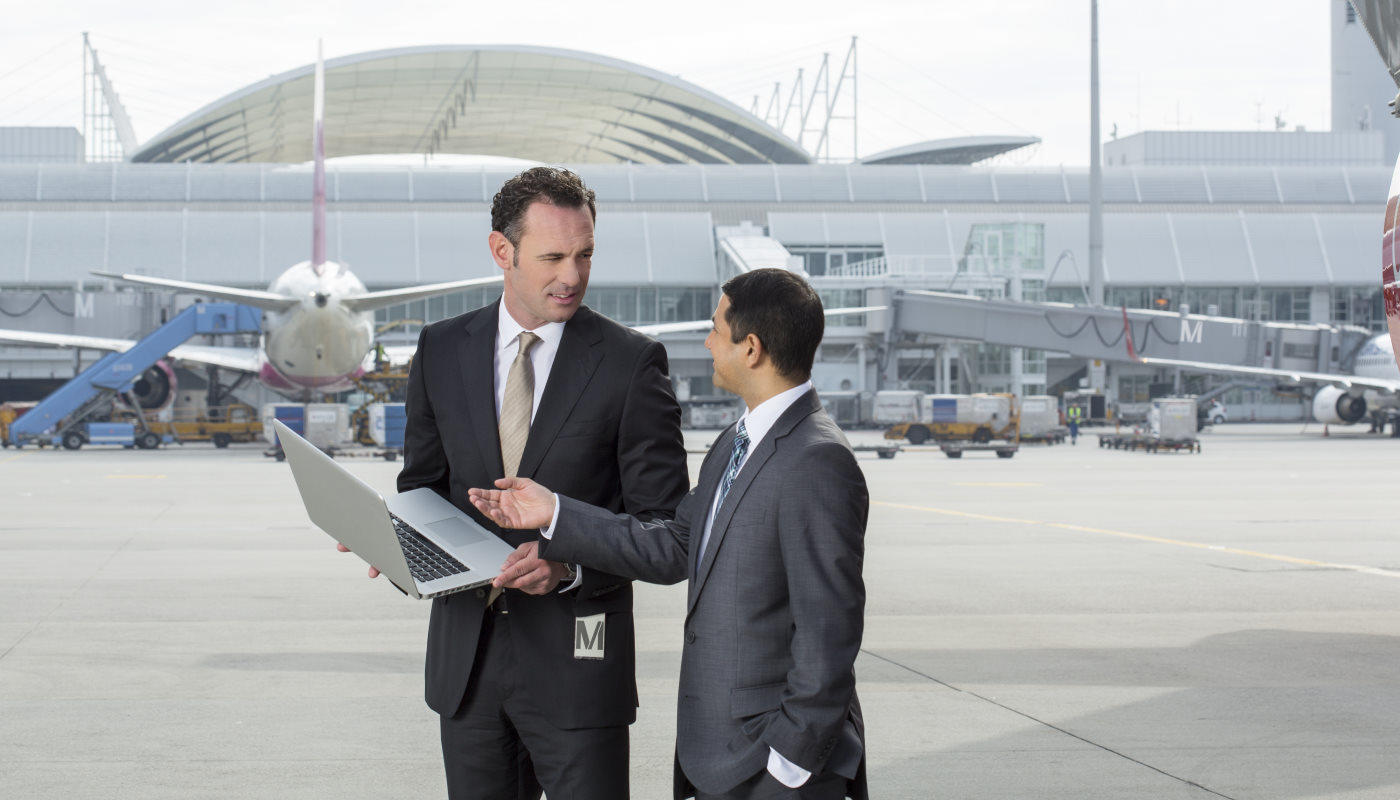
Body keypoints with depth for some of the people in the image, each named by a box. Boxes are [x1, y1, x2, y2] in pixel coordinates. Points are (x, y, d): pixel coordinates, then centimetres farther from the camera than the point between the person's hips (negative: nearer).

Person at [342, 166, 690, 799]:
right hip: (467, 653, 4)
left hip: (577, 654, -3)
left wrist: (571, 564, -22)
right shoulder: (442, 350, 6)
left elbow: (662, 522, -6)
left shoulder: (631, 362, -5)